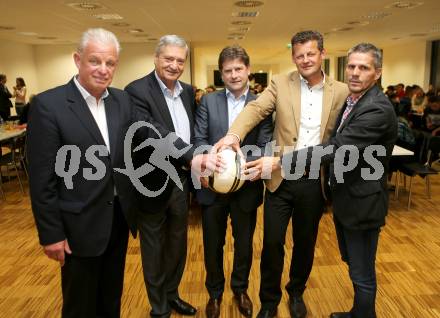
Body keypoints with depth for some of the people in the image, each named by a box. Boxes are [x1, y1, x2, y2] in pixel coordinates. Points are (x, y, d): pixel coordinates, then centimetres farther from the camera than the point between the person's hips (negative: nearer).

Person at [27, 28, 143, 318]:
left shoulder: (123, 100, 1)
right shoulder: (48, 104, -15)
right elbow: (42, 178, -14)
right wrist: (51, 233, -12)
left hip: (120, 217, 5)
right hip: (81, 224, -4)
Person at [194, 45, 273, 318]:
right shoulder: (208, 101, 1)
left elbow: (265, 147, -8)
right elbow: (198, 139, -5)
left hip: (247, 186, 0)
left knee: (244, 244, 18)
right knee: (213, 245, 16)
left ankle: (241, 289, 43)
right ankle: (215, 293, 40)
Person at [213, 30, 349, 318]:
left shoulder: (341, 92, 2)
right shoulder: (281, 84, -1)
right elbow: (255, 109, -17)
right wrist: (234, 133, -36)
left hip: (315, 182, 1)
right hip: (281, 179, -1)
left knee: (305, 242, 17)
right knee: (272, 242, 7)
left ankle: (297, 292, 43)